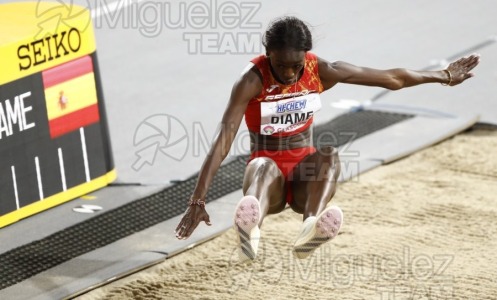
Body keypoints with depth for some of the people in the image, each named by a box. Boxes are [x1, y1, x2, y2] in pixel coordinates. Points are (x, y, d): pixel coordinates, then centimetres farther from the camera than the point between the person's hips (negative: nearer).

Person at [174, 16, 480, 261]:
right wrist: (199, 200, -37)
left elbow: (391, 78, 5)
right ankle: (250, 226, -72)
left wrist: (444, 76, 13)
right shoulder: (252, 80, -18)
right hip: (269, 168, -3)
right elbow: (223, 140, -28)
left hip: (305, 171, 3)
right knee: (264, 165, -38)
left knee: (329, 155, -31)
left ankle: (313, 226, -61)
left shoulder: (321, 71, -6)